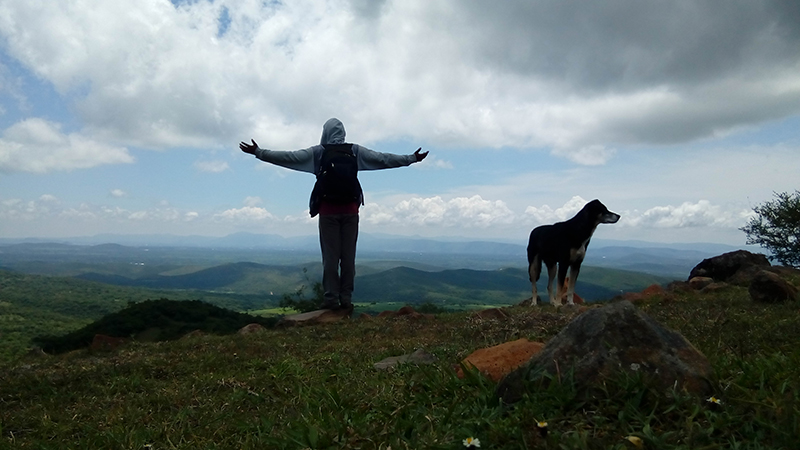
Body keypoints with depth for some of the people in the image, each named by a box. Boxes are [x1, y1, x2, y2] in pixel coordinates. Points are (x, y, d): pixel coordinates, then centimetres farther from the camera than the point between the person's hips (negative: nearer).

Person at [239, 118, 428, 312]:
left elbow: (288, 157, -3)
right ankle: (346, 299, 5)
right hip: (350, 209, 2)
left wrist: (259, 152, 3)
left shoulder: (318, 152, 0)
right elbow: (383, 158, 6)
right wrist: (411, 158, 14)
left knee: (330, 255, 1)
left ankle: (331, 299, 0)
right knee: (348, 255, 4)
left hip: (328, 210, -1)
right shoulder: (355, 150, 5)